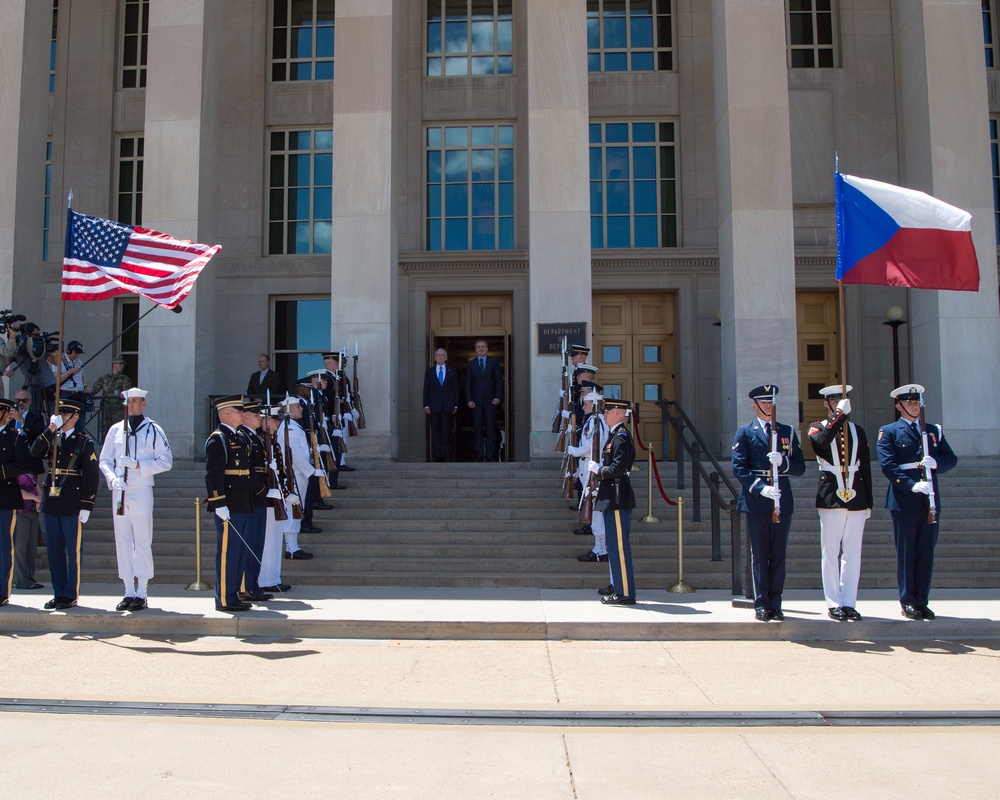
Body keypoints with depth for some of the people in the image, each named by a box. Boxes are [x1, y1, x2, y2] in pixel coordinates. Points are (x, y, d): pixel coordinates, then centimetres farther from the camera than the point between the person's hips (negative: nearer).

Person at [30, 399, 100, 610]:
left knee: (73, 551, 1)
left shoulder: (84, 442, -2)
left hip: (72, 505, -5)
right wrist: (50, 430, -12)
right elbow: (34, 454, -6)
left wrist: (86, 506, -11)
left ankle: (71, 595, 9)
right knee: (54, 550, 10)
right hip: (51, 503, 5)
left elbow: (92, 476, -6)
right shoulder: (51, 438, 12)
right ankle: (58, 593, 20)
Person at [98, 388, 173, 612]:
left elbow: (166, 461, -2)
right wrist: (112, 478, -5)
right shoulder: (115, 430, 12)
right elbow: (105, 460, 13)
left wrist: (138, 465, -13)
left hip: (142, 492, -4)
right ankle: (129, 592, 15)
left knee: (142, 542, -3)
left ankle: (142, 593, 3)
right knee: (123, 541, 6)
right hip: (119, 493, 4)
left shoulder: (153, 430, 2)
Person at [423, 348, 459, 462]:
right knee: (435, 431, -4)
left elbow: (456, 388, 8)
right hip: (434, 407, 0)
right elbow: (426, 389, 6)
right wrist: (426, 405, -3)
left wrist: (455, 405, 0)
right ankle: (436, 454, -5)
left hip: (448, 406, 0)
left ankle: (445, 454, 5)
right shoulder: (429, 371, 9)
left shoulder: (452, 371, 10)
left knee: (446, 431, 1)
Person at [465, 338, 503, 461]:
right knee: (478, 428, 1)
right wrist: (469, 399, -2)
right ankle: (479, 454, 4)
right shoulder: (471, 364, 9)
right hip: (476, 400, 1)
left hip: (490, 400, -1)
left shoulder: (494, 362, 7)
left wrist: (498, 397, -6)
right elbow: (468, 383, 8)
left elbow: (499, 381, 5)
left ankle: (490, 455, 2)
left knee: (490, 428, -2)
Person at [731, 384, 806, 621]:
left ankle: (775, 604, 11)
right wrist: (760, 488, -16)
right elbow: (739, 468, -4)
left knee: (778, 554, 5)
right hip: (756, 501, -2)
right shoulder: (745, 432, 5)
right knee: (759, 554, 1)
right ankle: (761, 604, 7)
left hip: (782, 501, 3)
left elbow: (800, 467, 9)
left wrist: (783, 461, -12)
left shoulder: (787, 431, 14)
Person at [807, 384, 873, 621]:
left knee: (853, 553, 5)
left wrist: (868, 502, 9)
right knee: (830, 554, 1)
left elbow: (866, 468, 13)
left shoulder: (858, 431, 14)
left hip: (856, 498, 3)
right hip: (830, 497, -3)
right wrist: (840, 415, -23)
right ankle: (834, 604, 8)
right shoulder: (817, 428, 4)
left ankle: (849, 603, 12)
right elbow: (821, 441, -22)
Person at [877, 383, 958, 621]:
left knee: (926, 553, 6)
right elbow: (888, 465, -9)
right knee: (906, 553, 1)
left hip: (930, 501, 4)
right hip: (903, 501, -4)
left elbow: (951, 458, 10)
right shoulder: (889, 432, 1)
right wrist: (912, 485, -20)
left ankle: (922, 602, 14)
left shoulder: (933, 431, 15)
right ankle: (907, 602, 9)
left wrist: (936, 462, -12)